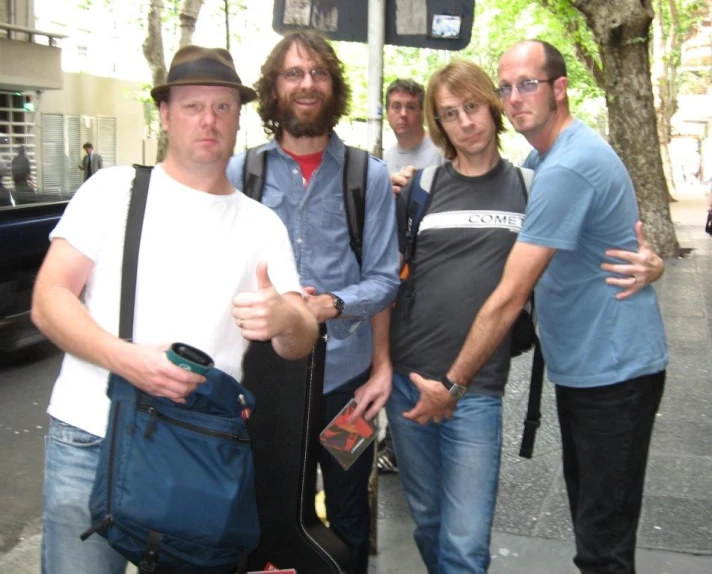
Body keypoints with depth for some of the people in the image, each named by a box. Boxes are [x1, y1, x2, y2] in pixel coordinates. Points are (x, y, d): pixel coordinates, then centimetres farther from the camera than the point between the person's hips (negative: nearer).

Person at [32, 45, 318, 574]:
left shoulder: (262, 224, 7)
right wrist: (127, 359, -22)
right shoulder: (115, 188, 1)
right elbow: (48, 300, -4)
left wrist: (283, 319, -24)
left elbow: (301, 342, 1)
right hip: (89, 441, -1)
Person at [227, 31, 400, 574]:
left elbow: (383, 279, -2)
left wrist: (331, 305, -19)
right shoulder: (240, 171, 2)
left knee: (349, 517, 17)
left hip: (345, 372, 0)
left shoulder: (369, 176, 1)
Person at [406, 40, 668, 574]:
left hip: (613, 371, -10)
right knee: (588, 514, 21)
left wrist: (451, 384, -18)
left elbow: (509, 297, -24)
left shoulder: (566, 168, -23)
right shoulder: (544, 157, 9)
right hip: (584, 366, 10)